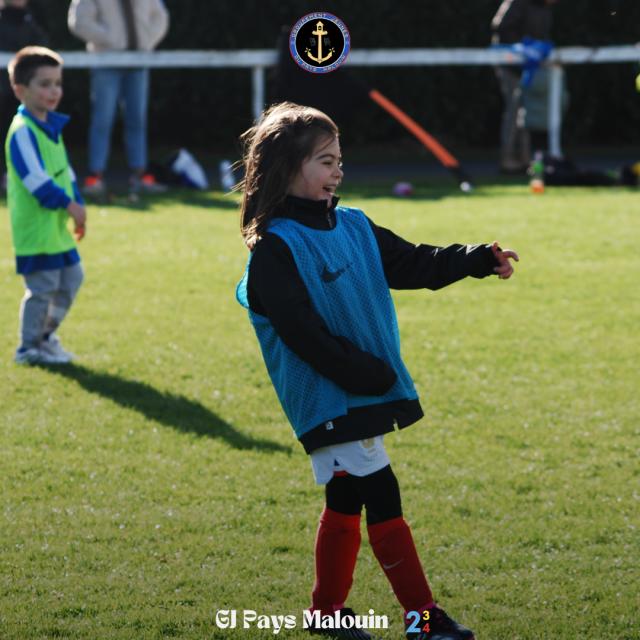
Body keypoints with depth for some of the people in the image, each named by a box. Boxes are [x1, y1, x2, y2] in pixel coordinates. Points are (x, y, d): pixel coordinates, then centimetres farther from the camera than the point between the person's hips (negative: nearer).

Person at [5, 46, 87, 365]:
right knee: (42, 287, -5)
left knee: (71, 279, 15)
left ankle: (45, 336, 29)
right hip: (35, 226, -10)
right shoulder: (23, 131, -17)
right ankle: (29, 348, 7)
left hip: (57, 225, 10)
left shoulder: (52, 126, 13)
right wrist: (67, 203, -22)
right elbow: (35, 178, -23)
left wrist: (77, 206, 15)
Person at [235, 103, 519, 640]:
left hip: (366, 393, 8)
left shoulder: (353, 226, 9)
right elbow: (304, 334, -20)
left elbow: (414, 264, 13)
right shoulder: (275, 248, -15)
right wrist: (369, 376, -19)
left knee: (347, 500, 15)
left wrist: (479, 260, 0)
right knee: (382, 498, -8)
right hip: (330, 398, -8)